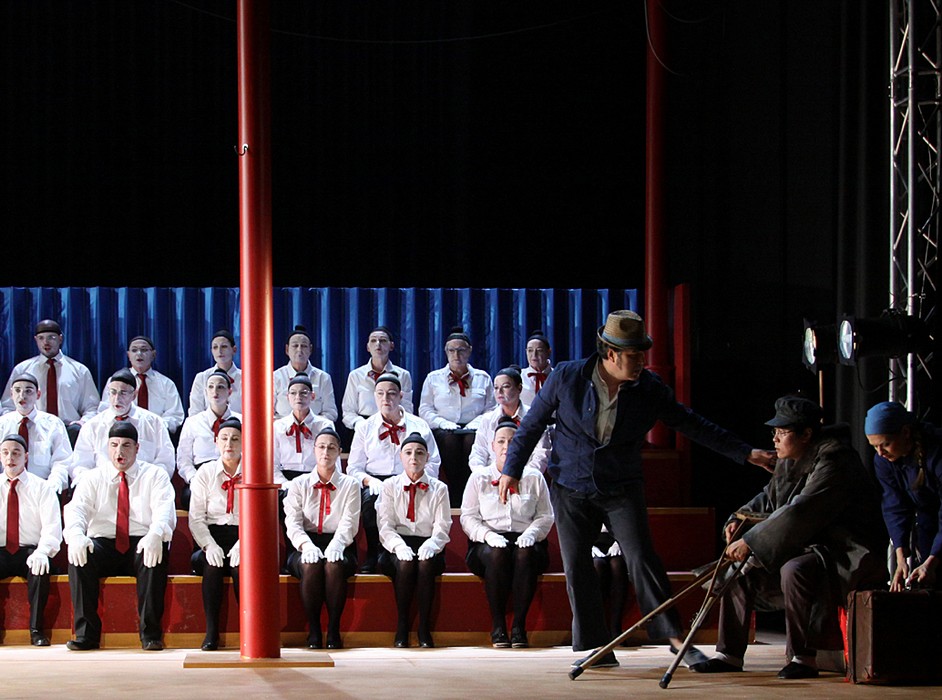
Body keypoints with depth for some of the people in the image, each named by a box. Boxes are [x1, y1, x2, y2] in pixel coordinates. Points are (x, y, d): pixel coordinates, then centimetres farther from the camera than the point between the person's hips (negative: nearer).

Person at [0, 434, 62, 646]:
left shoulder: (42, 488, 5)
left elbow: (52, 529, -5)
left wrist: (41, 552, -26)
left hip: (30, 551, -2)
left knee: (40, 568, -35)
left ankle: (37, 631, -27)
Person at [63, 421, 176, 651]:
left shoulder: (155, 475, 9)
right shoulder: (93, 478, 14)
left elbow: (164, 511, -9)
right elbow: (76, 509, -2)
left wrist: (155, 535, -33)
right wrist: (75, 535, -27)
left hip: (141, 546, -2)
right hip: (103, 544, 2)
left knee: (155, 554, -36)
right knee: (78, 555, -30)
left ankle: (150, 634, -31)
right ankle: (86, 633, -26)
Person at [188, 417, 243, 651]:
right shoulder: (205, 473, 10)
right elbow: (196, 518, 4)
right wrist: (209, 545, -14)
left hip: (245, 537, -1)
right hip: (213, 534, 1)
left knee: (242, 566, -33)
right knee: (211, 565, -31)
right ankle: (211, 632, -28)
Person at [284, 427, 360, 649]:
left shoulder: (350, 485, 11)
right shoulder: (299, 485, 12)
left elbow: (349, 523, -3)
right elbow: (293, 522, -1)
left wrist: (336, 545, -25)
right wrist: (306, 545, -23)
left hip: (339, 546, 0)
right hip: (307, 544, 1)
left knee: (334, 564, -36)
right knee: (311, 564, -35)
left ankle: (333, 630, -27)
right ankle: (313, 631, -26)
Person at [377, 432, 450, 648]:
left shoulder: (439, 489, 12)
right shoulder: (390, 486, 11)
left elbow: (442, 527, 2)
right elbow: (385, 525, 1)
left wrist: (431, 544, -21)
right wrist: (399, 545, -20)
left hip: (427, 544, 0)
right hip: (398, 546, 0)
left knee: (425, 563, -35)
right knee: (405, 563, -35)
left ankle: (424, 629, -27)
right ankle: (401, 628, -24)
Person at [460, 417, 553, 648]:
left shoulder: (534, 478, 14)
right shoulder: (479, 479, 13)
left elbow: (546, 516, 11)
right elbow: (467, 517, 7)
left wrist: (531, 533, -11)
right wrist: (487, 535, -13)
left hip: (524, 539, 0)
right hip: (489, 542, 0)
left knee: (525, 553, -37)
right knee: (497, 554, -37)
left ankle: (519, 625, -32)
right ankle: (497, 626, -30)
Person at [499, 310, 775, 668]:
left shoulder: (649, 389, -6)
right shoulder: (566, 377, -9)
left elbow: (692, 425, 0)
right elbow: (532, 424, 3)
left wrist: (746, 453, -2)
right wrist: (512, 469, 4)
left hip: (622, 489, 0)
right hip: (571, 488, 1)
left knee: (642, 558, -12)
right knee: (576, 568, -1)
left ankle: (675, 638, -9)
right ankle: (596, 648, 9)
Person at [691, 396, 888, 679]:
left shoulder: (833, 462, -21)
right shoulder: (790, 462, 8)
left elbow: (800, 513, -29)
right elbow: (768, 499, 21)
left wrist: (751, 542, -28)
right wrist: (738, 520, 0)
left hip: (845, 550, -10)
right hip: (806, 546, 10)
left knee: (795, 570, -37)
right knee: (742, 567, 3)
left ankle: (803, 657, -27)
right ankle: (730, 654, 6)